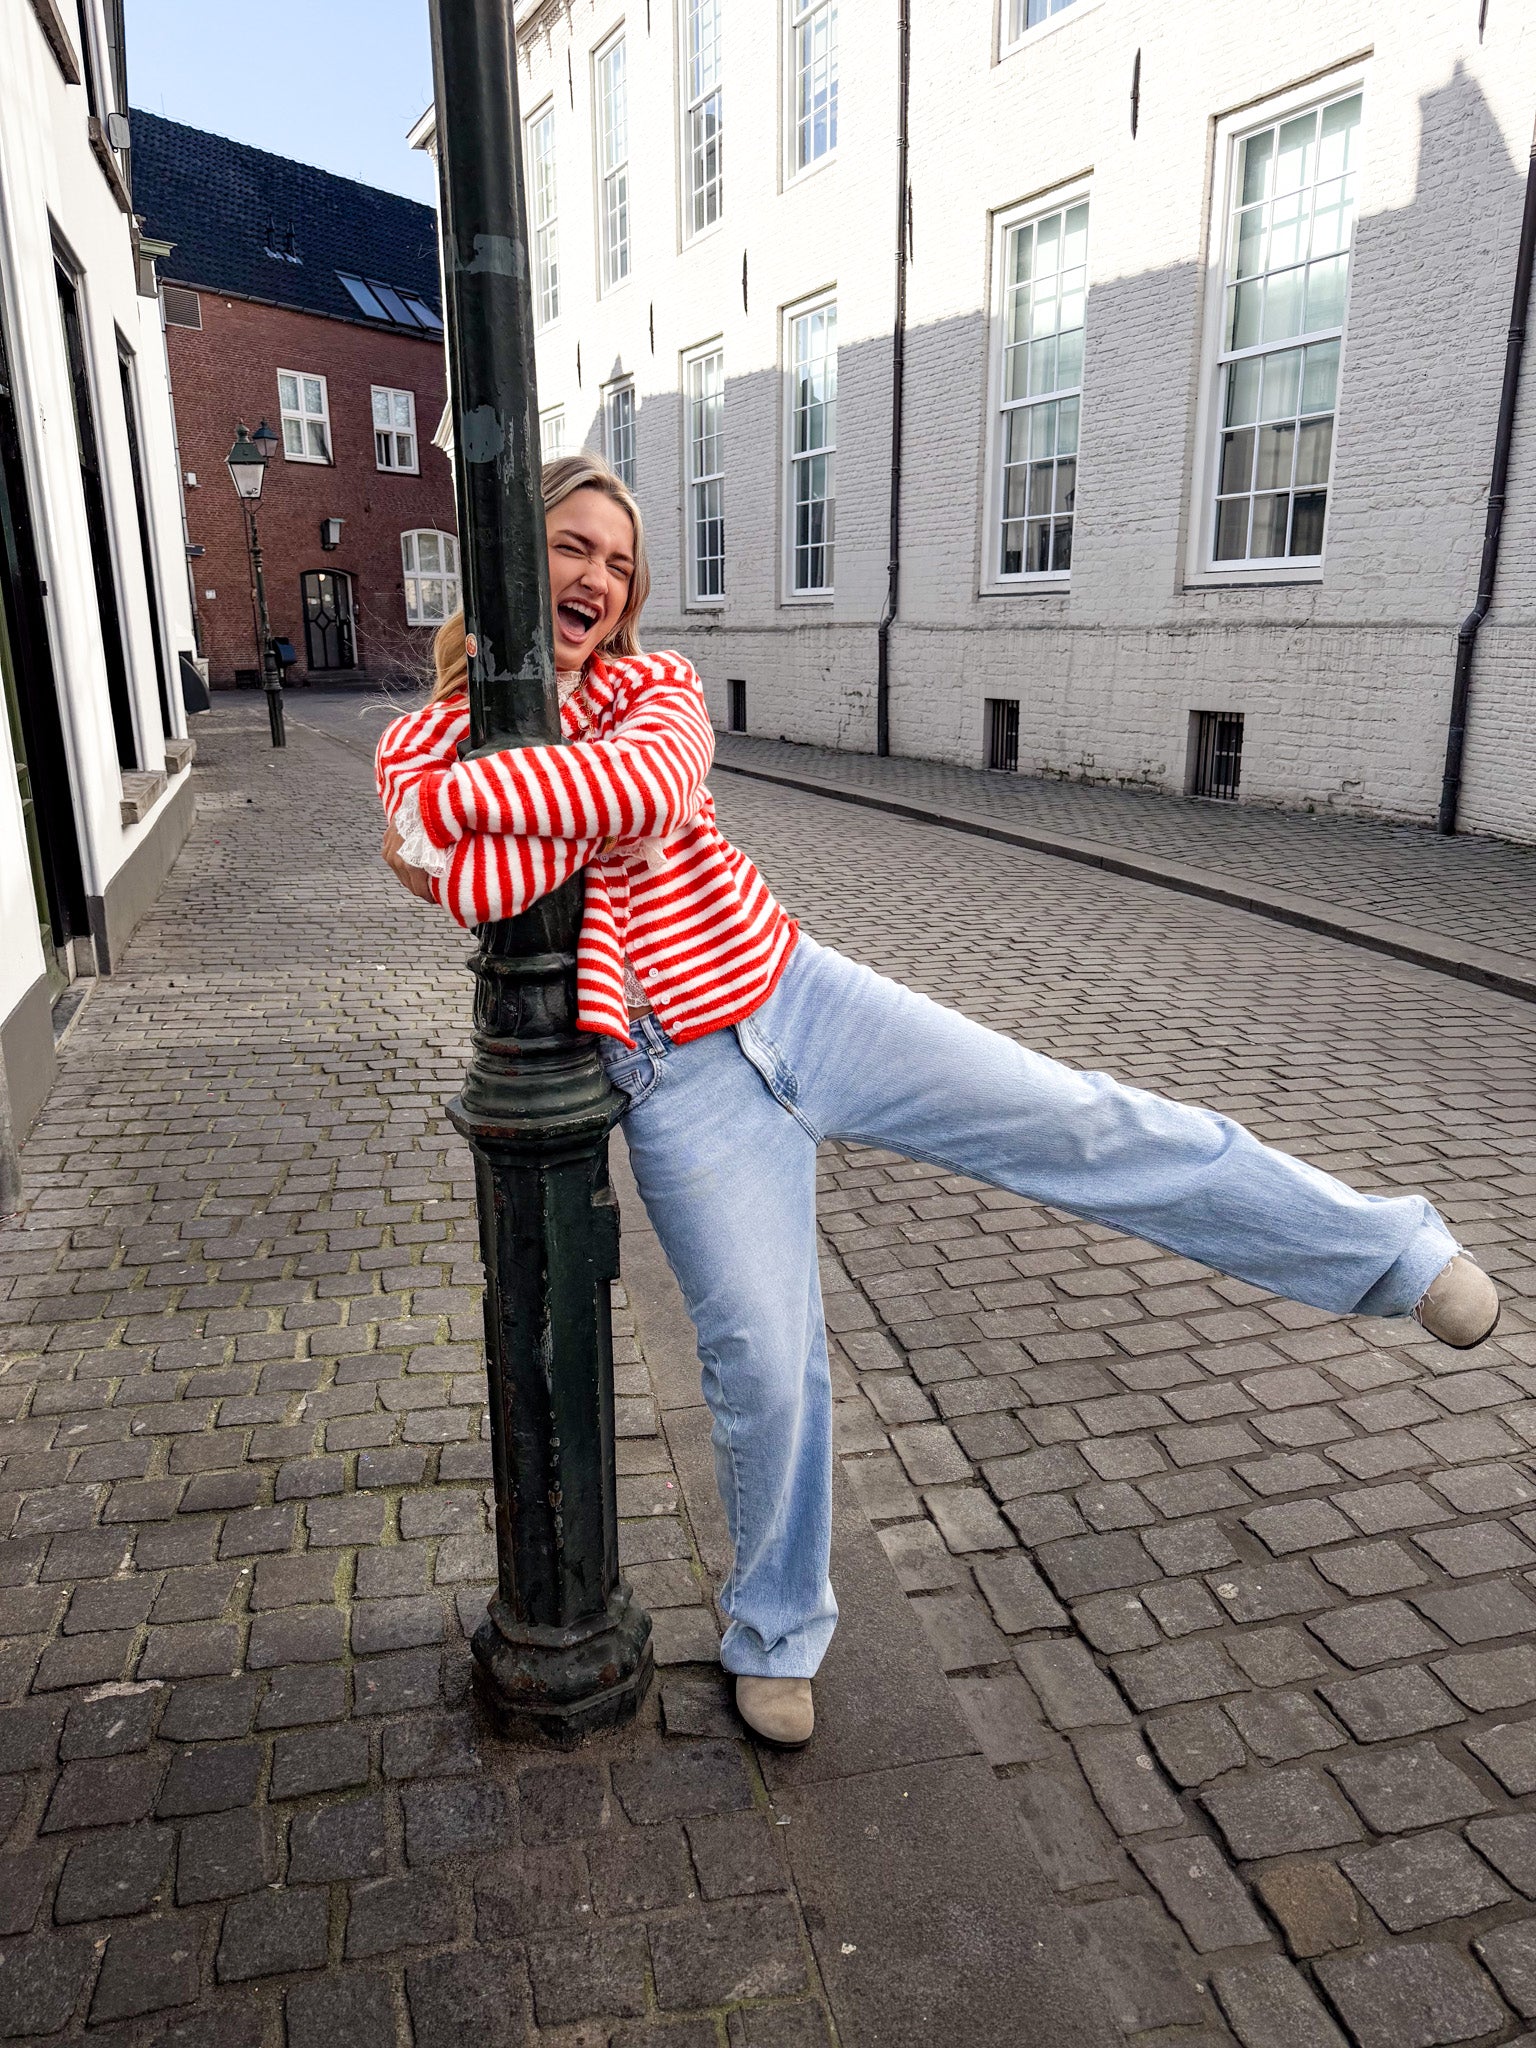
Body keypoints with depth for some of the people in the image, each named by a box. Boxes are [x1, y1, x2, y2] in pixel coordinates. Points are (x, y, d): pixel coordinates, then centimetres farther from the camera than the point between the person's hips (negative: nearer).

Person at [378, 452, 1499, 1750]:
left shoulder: (656, 691, 4)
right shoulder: (425, 752, 2)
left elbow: (644, 787, -22)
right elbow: (480, 894, -20)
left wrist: (458, 800, -19)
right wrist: (603, 784, -15)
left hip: (798, 997, 1)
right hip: (680, 1085, -1)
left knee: (1074, 1120, -6)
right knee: (762, 1357, 1)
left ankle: (1389, 1251, 9)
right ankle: (776, 1635, 28)